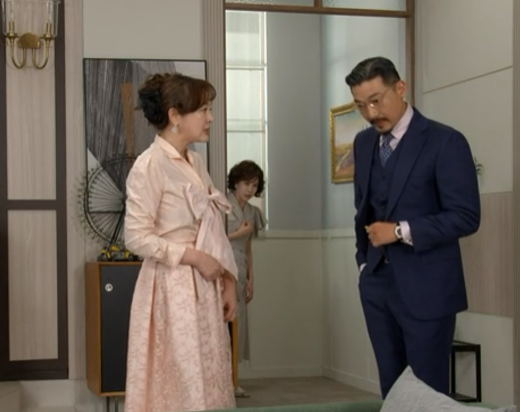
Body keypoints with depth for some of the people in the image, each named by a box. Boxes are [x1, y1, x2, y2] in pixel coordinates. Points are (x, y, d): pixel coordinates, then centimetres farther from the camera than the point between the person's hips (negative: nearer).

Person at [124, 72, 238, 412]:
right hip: (173, 290, -8)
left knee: (209, 382, 11)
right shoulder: (149, 165, -13)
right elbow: (137, 237, -16)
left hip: (206, 289, 8)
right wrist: (193, 257, -18)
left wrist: (229, 281, 8)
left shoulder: (195, 162, 11)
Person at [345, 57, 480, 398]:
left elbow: (466, 216, -15)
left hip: (426, 287, -6)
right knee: (391, 388, 11)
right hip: (377, 283, 6)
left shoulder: (446, 142, -10)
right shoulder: (364, 142, 11)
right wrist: (364, 258, 11)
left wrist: (401, 231, -19)